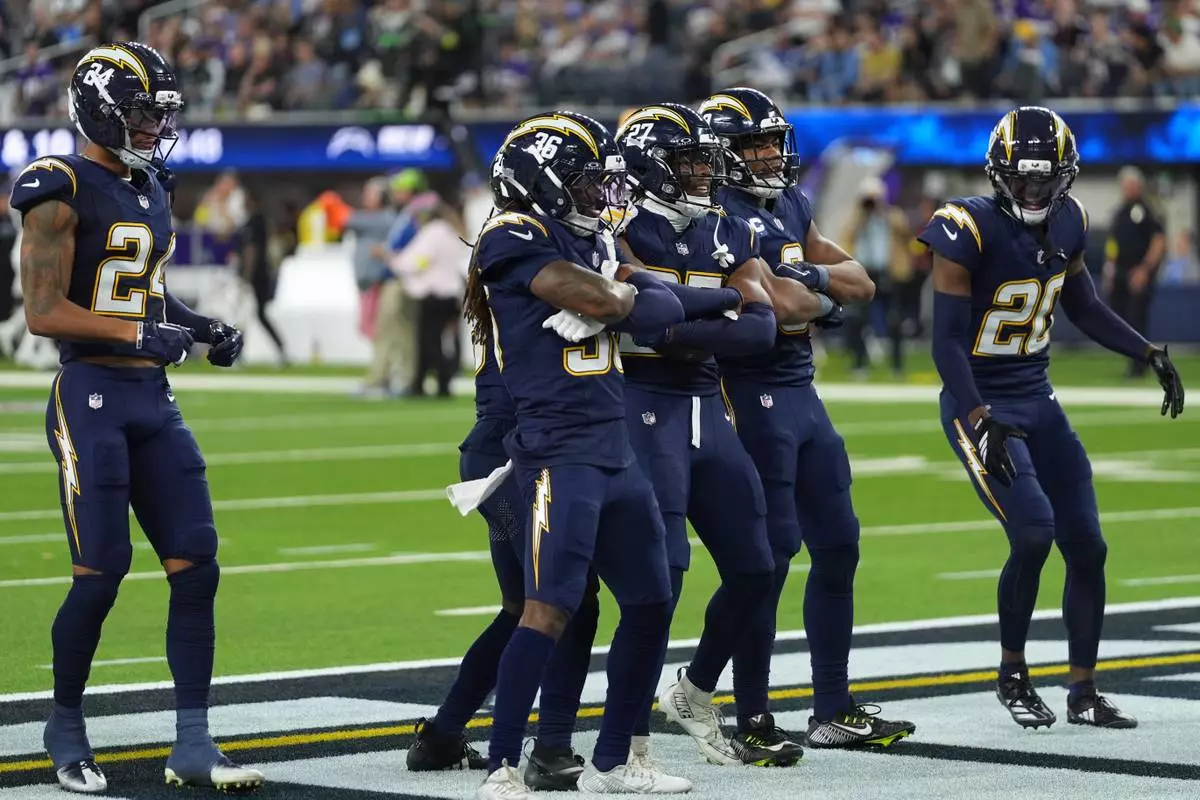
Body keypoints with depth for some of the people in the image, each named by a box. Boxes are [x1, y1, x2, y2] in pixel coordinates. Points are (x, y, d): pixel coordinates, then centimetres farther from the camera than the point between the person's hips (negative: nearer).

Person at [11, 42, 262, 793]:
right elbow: (43, 312, -16)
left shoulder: (152, 191, 15)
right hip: (92, 398, -8)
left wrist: (205, 327, 9)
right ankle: (66, 728, 14)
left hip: (153, 398, 8)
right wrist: (139, 333, -22)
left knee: (197, 566, 1)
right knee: (101, 572, -6)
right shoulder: (62, 192, -10)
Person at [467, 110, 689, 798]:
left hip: (615, 451, 9)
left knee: (652, 604, 14)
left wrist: (610, 302, -4)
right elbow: (600, 299, -20)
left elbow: (666, 308, 15)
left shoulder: (588, 239, 17)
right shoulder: (517, 239, -10)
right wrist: (625, 290, 1)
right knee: (551, 609, -17)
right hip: (560, 451, -9)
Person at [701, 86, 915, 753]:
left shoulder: (792, 206, 16)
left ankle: (834, 711, 22)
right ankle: (752, 719, 0)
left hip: (802, 395, 9)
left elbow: (861, 284, 11)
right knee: (771, 552, -8)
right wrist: (824, 297, -12)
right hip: (754, 393, -9)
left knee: (838, 546, 12)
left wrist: (813, 273, -7)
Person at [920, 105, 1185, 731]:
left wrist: (1151, 355, 8)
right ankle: (1012, 676, 2)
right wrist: (982, 422, -27)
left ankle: (1083, 693, 16)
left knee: (1086, 545, 3)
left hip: (1037, 399, 7)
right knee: (1033, 531, -20)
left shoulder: (1067, 223, 1)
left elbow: (1084, 308, 17)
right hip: (979, 404, -7)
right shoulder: (969, 230, -19)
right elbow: (947, 341, -19)